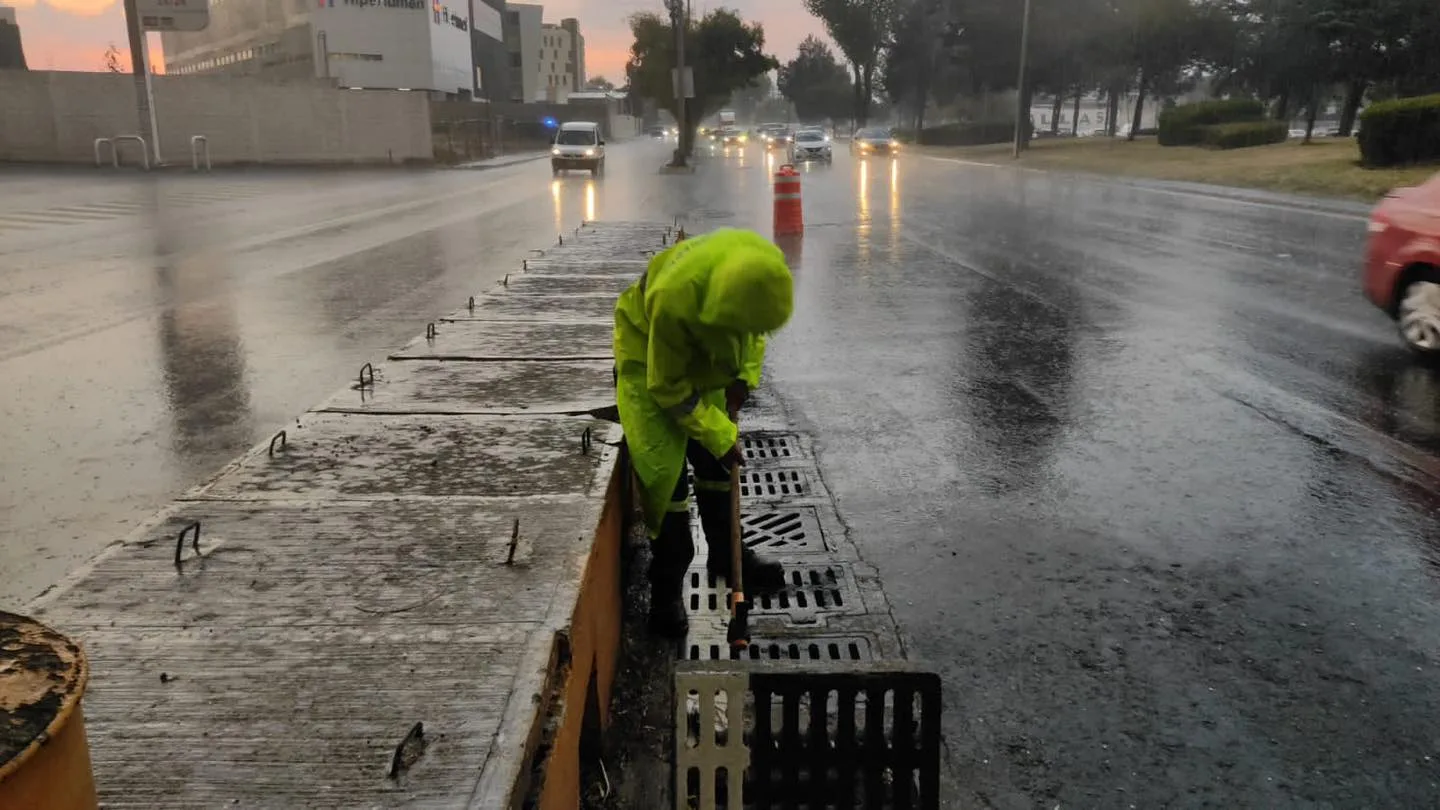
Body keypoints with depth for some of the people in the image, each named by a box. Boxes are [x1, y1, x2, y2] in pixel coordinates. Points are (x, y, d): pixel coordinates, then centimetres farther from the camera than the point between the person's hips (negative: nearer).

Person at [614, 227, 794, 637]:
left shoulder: (767, 266, -26)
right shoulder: (673, 300, -43)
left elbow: (755, 328, 0)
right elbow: (669, 387, -27)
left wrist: (745, 375, -11)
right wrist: (719, 435, -22)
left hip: (709, 360, 6)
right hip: (650, 362, -6)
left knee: (716, 461, 11)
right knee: (664, 469, -12)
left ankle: (726, 554, 30)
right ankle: (667, 584, 3)